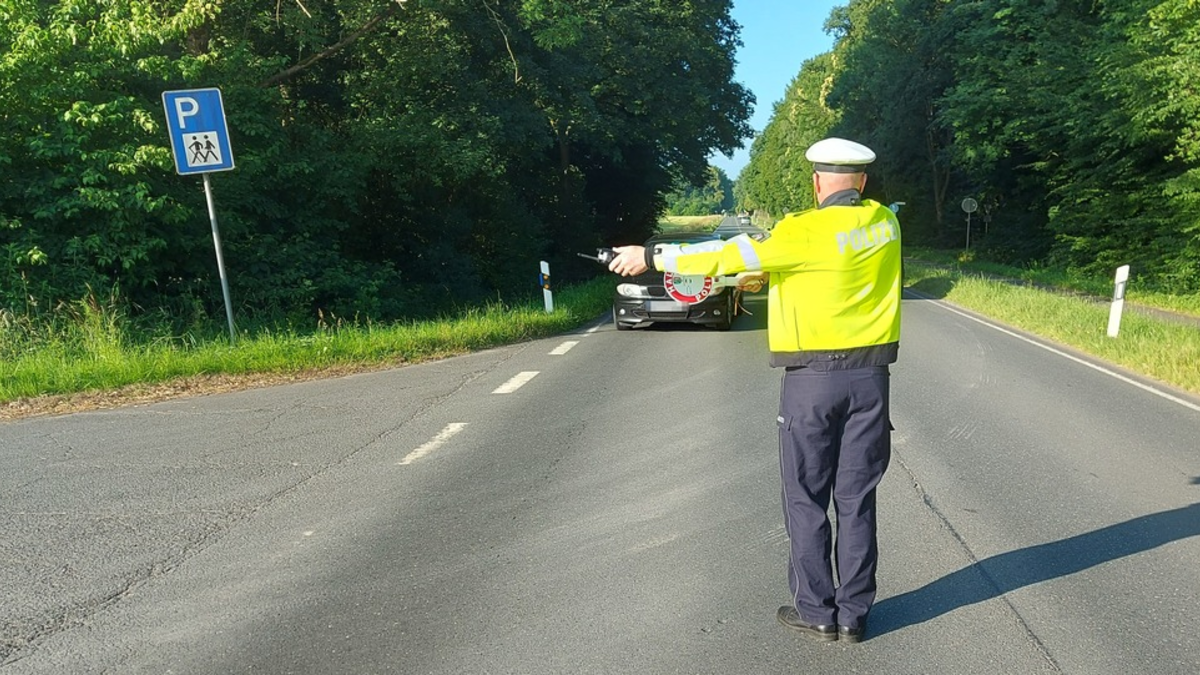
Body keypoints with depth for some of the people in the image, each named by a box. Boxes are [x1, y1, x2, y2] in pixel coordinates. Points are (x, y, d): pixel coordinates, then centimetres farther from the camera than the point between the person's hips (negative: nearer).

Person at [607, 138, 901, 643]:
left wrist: (652, 256, -4)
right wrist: (768, 275, 22)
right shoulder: (884, 222, 6)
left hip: (812, 379, -5)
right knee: (856, 498, 11)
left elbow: (733, 254, -12)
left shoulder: (804, 231, -12)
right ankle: (854, 614, 20)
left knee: (807, 499, 8)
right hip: (871, 377, 5)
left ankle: (816, 612, 17)